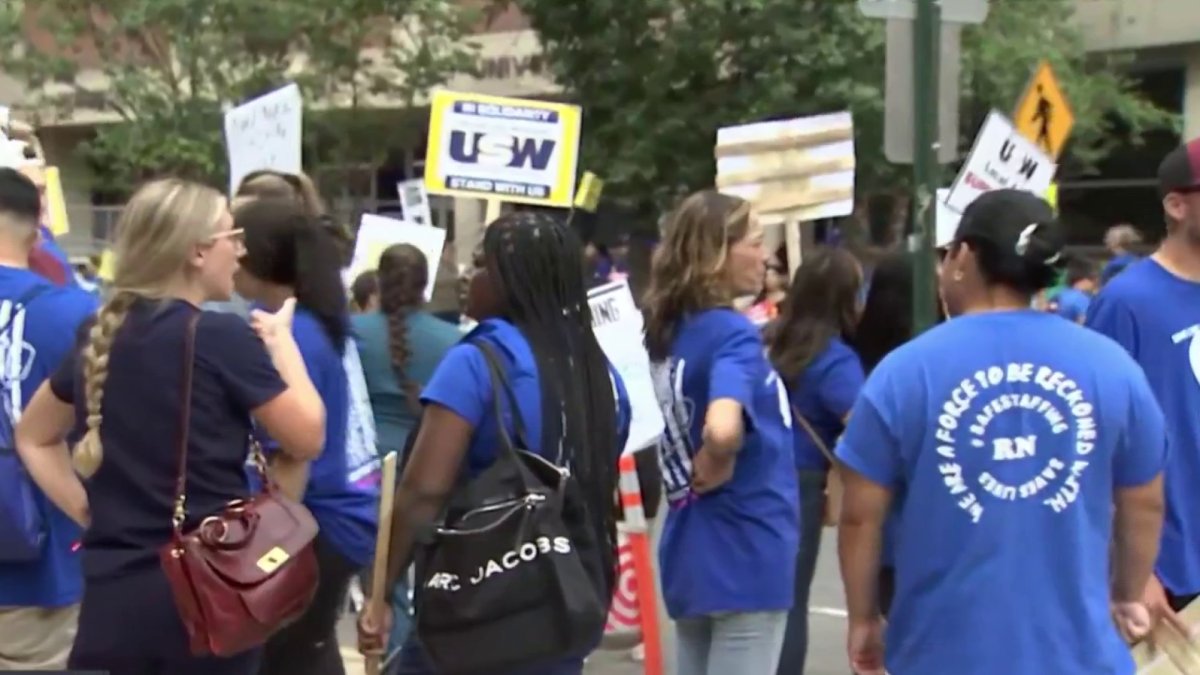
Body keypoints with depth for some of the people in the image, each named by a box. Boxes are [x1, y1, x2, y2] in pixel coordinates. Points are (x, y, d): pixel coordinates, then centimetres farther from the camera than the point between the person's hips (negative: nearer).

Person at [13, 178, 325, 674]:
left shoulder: (100, 337, 8)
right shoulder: (222, 336, -11)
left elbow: (34, 436, 22)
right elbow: (306, 438, -3)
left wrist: (89, 513, 14)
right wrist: (280, 341, 8)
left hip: (111, 594, 5)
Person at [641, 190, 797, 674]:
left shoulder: (666, 331, 7)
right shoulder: (733, 333, -17)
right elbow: (723, 430, -35)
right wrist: (715, 471, -15)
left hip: (689, 553, 8)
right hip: (745, 556, -8)